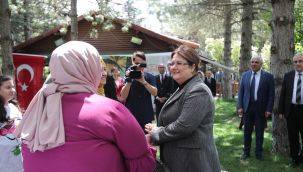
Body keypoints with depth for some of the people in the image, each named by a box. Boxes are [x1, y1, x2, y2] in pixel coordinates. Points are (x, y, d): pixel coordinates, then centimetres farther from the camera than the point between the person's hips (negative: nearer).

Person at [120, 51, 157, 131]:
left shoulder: (150, 77, 5)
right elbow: (123, 98, -7)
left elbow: (155, 93, -10)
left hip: (146, 116, 1)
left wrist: (143, 81, -23)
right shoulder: (128, 76, 3)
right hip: (130, 115, 0)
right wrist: (128, 81, -19)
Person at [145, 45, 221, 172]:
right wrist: (156, 130, -2)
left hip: (194, 162, -9)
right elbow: (171, 121, 18)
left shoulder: (198, 91, -18)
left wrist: (156, 133, -12)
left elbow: (183, 126, -26)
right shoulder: (183, 89, 14)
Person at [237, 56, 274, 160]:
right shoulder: (245, 75, 4)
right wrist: (240, 106, -2)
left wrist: (269, 109, -9)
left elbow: (271, 94, -4)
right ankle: (246, 152, 24)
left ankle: (259, 152, 22)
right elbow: (241, 92, 5)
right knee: (247, 131, 11)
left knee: (259, 132, 8)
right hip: (247, 107, 2)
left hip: (261, 108, -2)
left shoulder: (268, 76, -3)